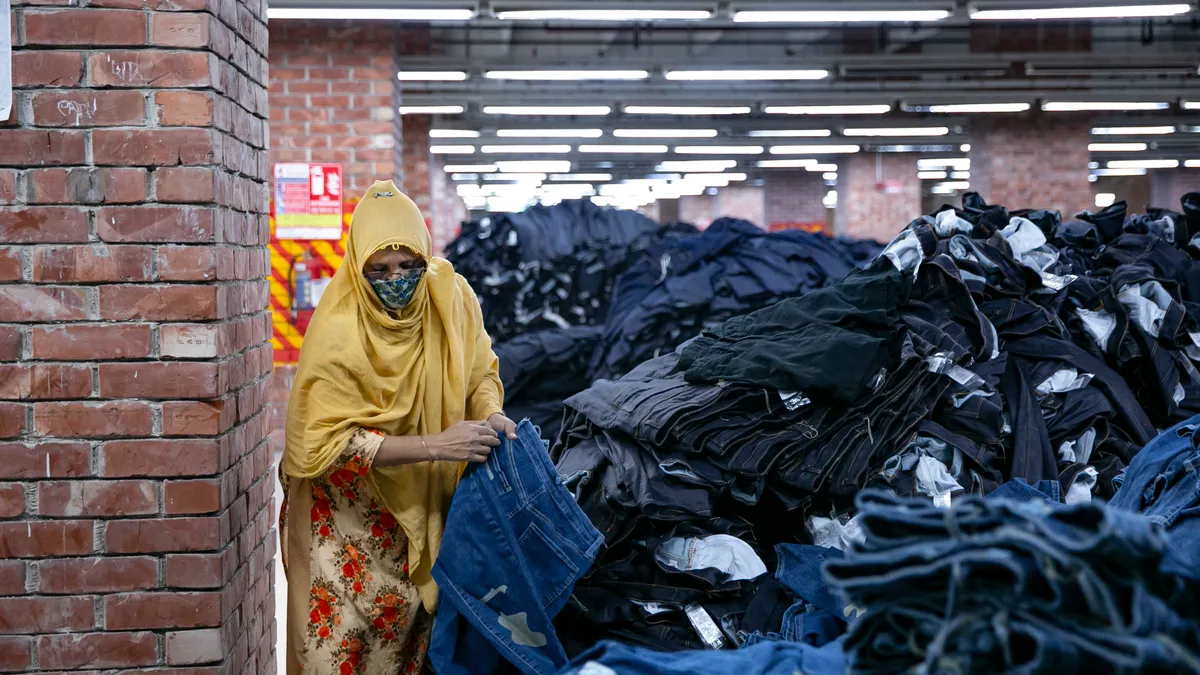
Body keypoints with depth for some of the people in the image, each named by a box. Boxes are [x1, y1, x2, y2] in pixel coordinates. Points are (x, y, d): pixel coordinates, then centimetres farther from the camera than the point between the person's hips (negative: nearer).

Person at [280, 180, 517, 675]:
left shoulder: (451, 297, -11)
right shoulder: (336, 332, -23)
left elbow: (480, 372, 5)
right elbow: (330, 442, -24)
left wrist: (491, 415, -17)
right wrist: (434, 445, -30)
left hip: (424, 503, 4)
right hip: (350, 511, -4)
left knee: (412, 616, 9)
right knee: (344, 634, -3)